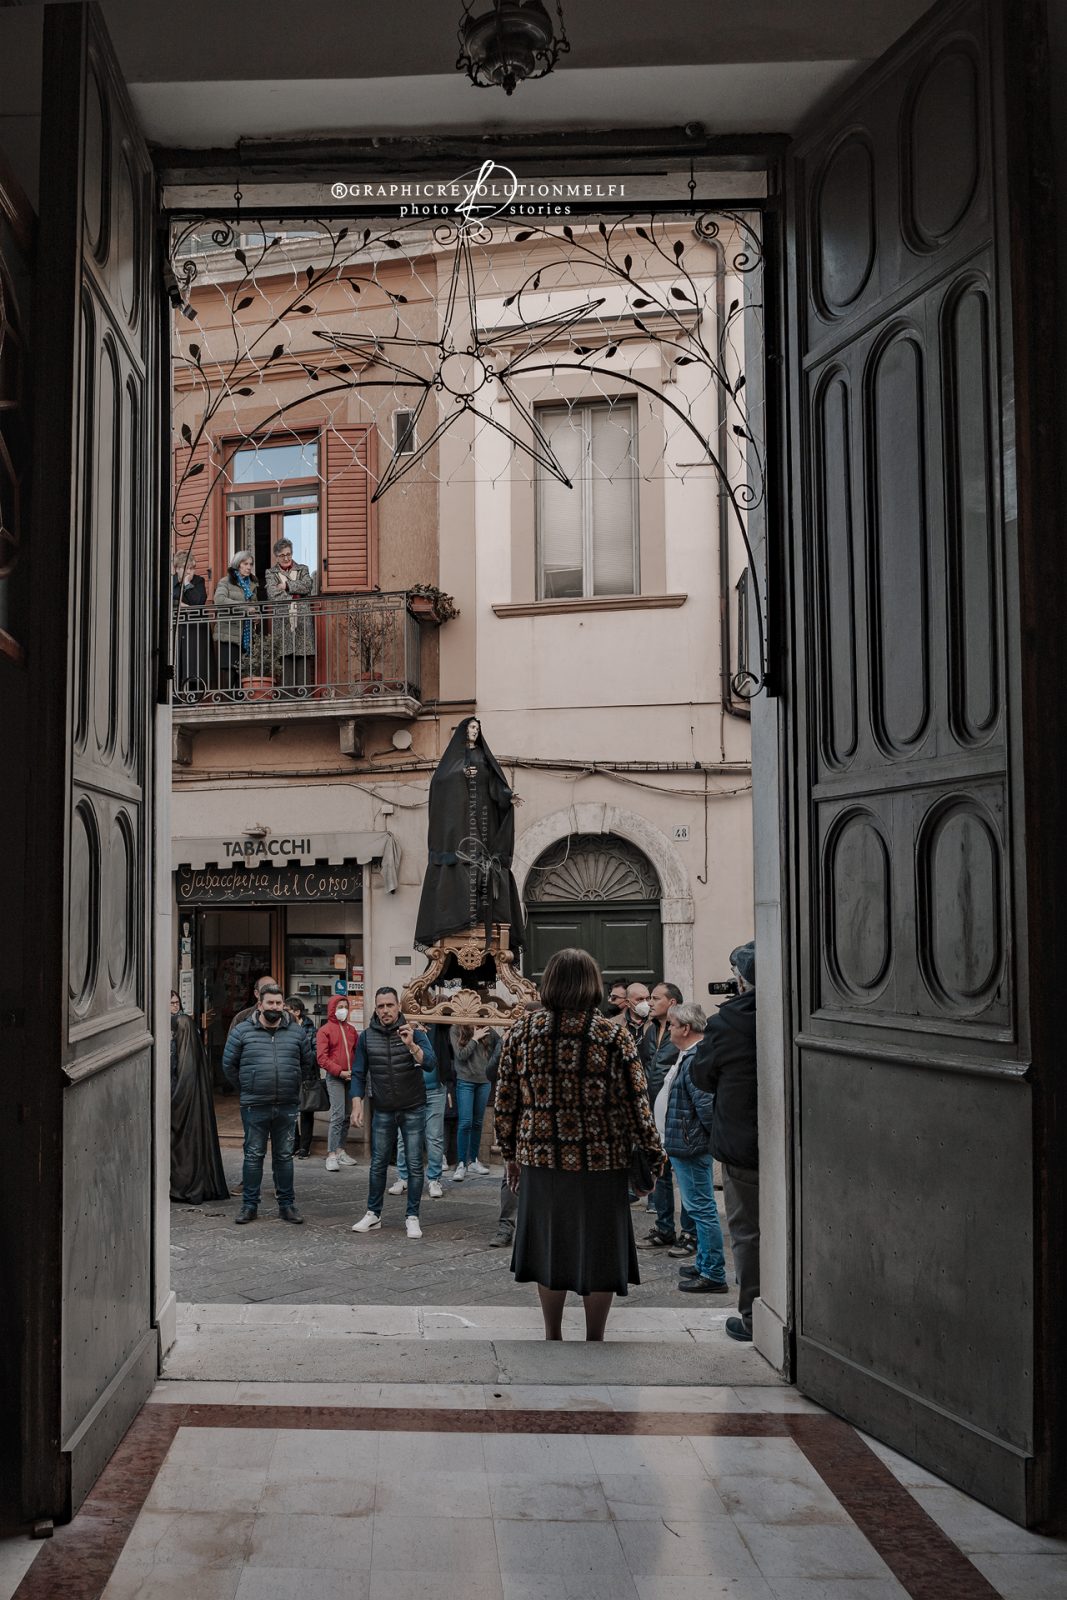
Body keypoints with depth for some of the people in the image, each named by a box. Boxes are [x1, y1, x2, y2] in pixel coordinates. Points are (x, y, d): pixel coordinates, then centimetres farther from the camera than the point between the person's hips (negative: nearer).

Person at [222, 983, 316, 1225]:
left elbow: (308, 1062, 17)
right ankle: (249, 1205, 13)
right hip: (254, 1106, -2)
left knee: (284, 1156, 10)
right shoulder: (242, 1031, 0)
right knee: (253, 1155, 4)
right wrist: (246, 1088, 6)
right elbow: (229, 1064, 6)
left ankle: (286, 1204, 17)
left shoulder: (296, 1033, 6)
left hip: (287, 1106, 2)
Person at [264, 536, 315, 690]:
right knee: (286, 661, -7)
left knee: (303, 660, -5)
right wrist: (296, 594, -7)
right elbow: (273, 595, -2)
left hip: (303, 621, 1)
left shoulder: (303, 569, 20)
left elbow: (308, 585, -1)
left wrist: (287, 585, -4)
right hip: (283, 623, -1)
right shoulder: (270, 573, 15)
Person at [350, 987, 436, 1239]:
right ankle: (373, 1214, 20)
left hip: (413, 1110, -2)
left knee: (414, 1165, 1)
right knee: (378, 1164, 9)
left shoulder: (414, 1033, -6)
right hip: (383, 1111, 2)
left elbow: (430, 1064, -19)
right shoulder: (367, 1037, 0)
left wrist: (411, 1045, -34)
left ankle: (412, 1217, 9)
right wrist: (357, 1104, -8)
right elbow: (358, 1074, 3)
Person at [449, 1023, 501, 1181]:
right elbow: (461, 1055, -10)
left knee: (478, 1123, 10)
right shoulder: (456, 1031, -3)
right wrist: (475, 1039, -9)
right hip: (465, 1081, -3)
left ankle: (473, 1160, 21)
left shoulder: (488, 1031, 1)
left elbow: (501, 1044, 2)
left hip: (484, 1082, 3)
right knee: (465, 1123, -8)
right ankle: (461, 1164, -3)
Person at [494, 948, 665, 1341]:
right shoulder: (613, 1035, -8)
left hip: (540, 1159, 3)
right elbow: (635, 1103, -7)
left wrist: (510, 1153, 15)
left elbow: (506, 1099, 4)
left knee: (549, 1241, 16)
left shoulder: (521, 1031, 0)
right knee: (598, 1247, 10)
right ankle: (594, 1339, 19)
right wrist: (653, 1154, 3)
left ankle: (553, 1335, 26)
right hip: (600, 1161, -2)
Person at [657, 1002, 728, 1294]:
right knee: (700, 1208, 19)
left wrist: (713, 1135, -13)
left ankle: (714, 1275, 1)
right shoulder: (689, 1056, 12)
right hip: (683, 1145, 11)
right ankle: (704, 1264, 30)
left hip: (690, 1147, -11)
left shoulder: (695, 1061, -21)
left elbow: (706, 1105, -26)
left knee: (702, 1208, -5)